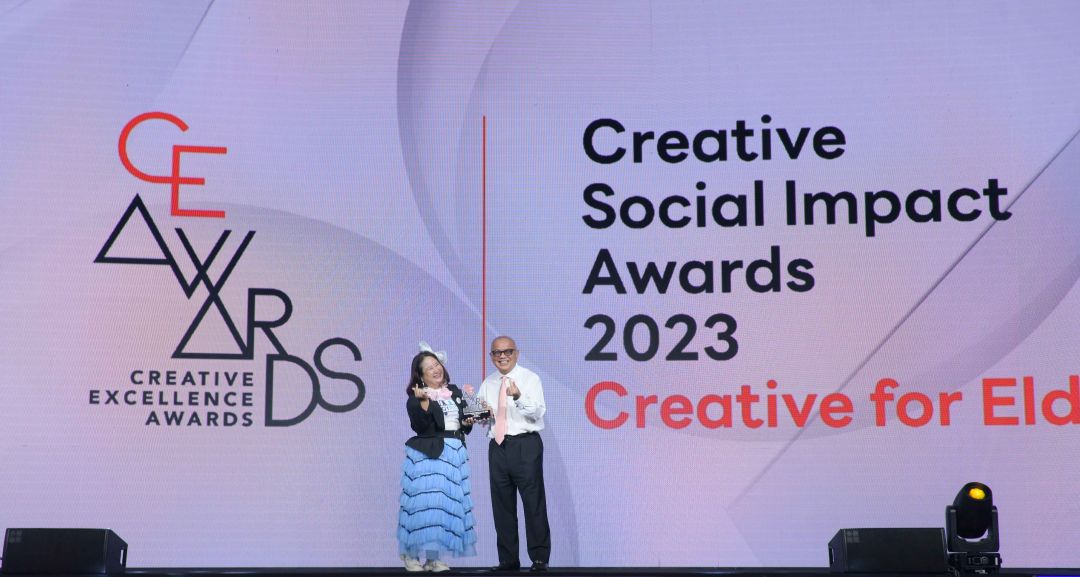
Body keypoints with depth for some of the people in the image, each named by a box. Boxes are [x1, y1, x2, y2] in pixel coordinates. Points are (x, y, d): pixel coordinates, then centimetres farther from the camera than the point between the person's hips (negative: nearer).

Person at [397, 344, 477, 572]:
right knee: (423, 502, -7)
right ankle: (411, 555, 5)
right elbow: (420, 426, -16)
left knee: (449, 504, 4)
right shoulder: (416, 398, -3)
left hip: (453, 455, 6)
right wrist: (423, 402, -26)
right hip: (426, 455, -6)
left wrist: (468, 422, 2)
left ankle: (433, 557, 11)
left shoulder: (455, 392, 15)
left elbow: (464, 424, 24)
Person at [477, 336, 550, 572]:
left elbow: (537, 413, -13)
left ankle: (540, 559, -2)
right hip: (497, 446, 5)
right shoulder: (488, 383, 15)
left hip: (525, 445, -5)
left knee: (534, 502, -6)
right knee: (502, 504, 8)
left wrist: (518, 397, -29)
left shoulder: (530, 378, -1)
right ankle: (508, 560, 15)